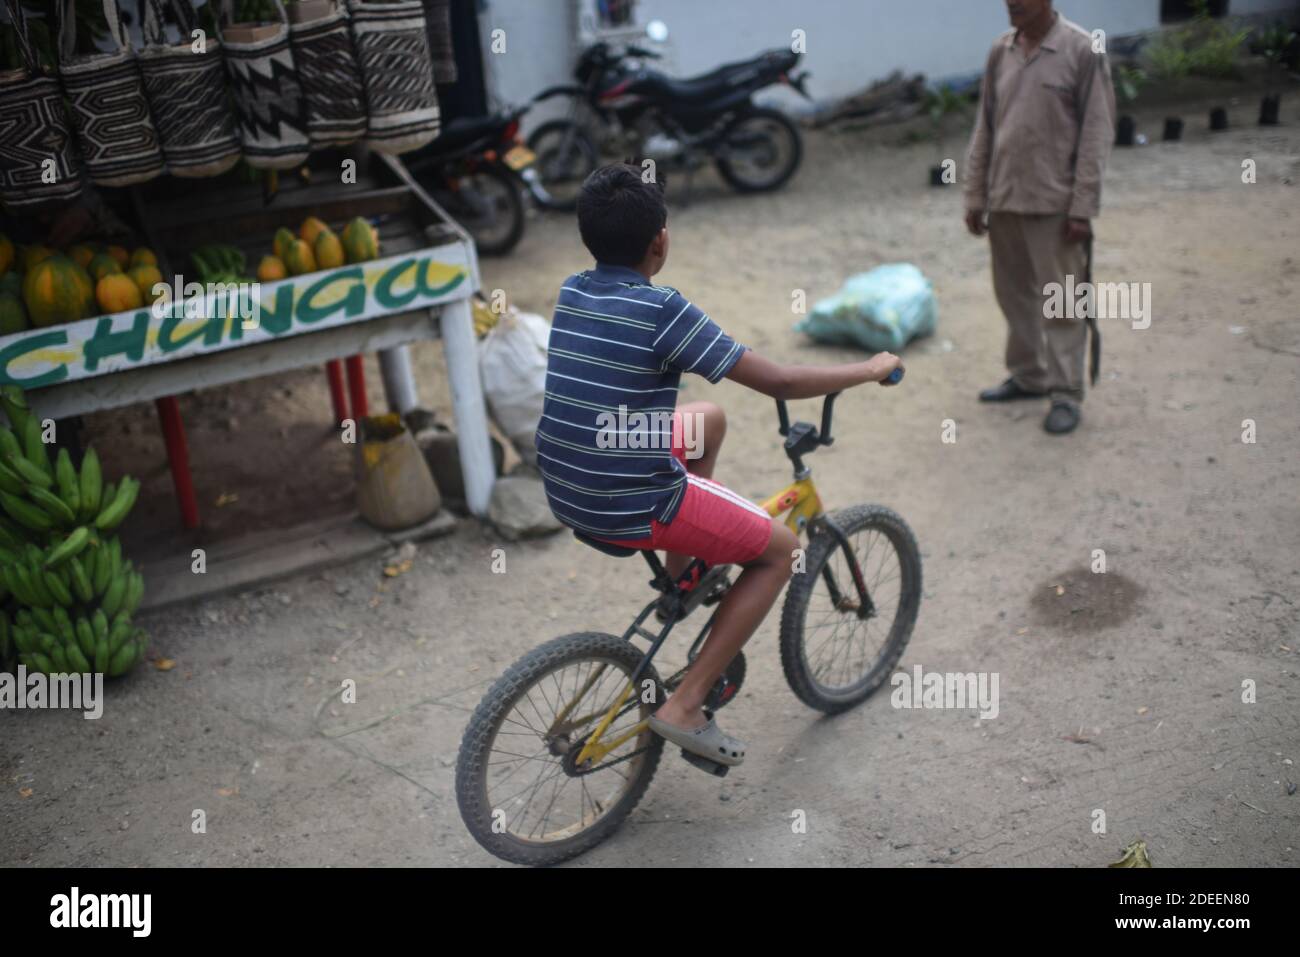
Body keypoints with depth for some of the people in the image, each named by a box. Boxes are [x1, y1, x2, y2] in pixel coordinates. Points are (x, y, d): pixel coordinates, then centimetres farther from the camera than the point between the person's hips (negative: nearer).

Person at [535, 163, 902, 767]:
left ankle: (680, 576, 34)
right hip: (634, 510, -8)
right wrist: (870, 370, -1)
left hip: (564, 496, 8)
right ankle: (685, 706, 5)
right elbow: (777, 382, -17)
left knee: (708, 418, 27)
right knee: (780, 549, 11)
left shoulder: (572, 293, 3)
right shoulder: (662, 309, -18)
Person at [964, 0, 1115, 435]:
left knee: (1061, 301, 0)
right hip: (1004, 199, 6)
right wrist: (975, 195, 9)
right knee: (1015, 293, 14)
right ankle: (1028, 375, 30)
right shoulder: (1001, 50, 7)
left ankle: (1066, 394, 8)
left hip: (1056, 202, -5)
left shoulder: (1082, 50, -9)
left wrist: (1082, 206, -14)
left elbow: (1097, 134, -10)